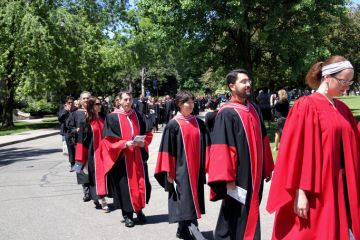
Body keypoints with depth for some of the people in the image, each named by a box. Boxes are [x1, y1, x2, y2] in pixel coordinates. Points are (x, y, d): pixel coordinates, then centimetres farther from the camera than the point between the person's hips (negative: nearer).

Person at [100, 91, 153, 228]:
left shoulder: (138, 116, 9)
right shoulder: (112, 118, -3)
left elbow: (148, 134, 11)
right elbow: (108, 140, -7)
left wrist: (143, 143, -9)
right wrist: (125, 144, -19)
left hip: (138, 157, 4)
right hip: (122, 158, -3)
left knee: (141, 183, 5)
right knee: (125, 185, 1)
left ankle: (139, 210, 24)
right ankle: (127, 214, 12)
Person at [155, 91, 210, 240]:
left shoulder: (199, 123, 7)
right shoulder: (173, 125, -7)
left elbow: (205, 145, 11)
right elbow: (168, 149, -8)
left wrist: (206, 164, 4)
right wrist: (169, 172, -10)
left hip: (195, 169, 5)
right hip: (181, 169, -5)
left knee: (193, 198, 11)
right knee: (184, 199, -5)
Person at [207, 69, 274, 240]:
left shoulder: (254, 109, 10)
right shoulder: (226, 113, -14)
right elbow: (222, 148, -18)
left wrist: (267, 167, 14)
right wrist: (228, 178, -21)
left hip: (254, 175, 8)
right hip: (238, 176, -8)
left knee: (248, 214, 17)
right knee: (236, 217, 1)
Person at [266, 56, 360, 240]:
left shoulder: (342, 109, 11)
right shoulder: (306, 106, -11)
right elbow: (298, 150, -16)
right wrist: (300, 192, -19)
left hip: (339, 185, 7)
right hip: (316, 188, -7)